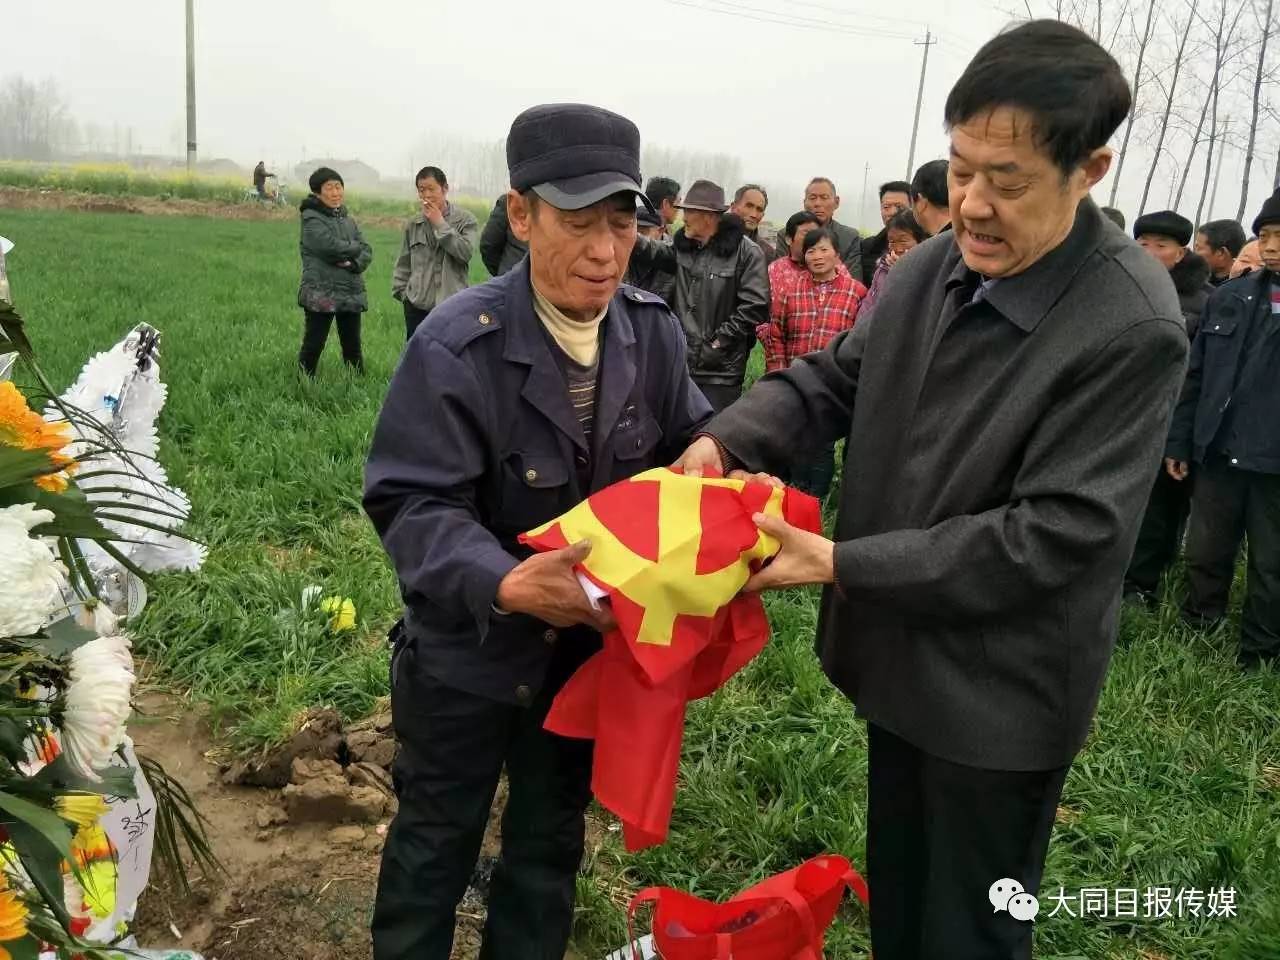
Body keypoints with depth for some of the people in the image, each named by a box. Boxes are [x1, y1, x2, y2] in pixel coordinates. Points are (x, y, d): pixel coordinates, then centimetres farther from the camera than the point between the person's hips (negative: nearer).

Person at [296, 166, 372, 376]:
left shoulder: (347, 219, 16)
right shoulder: (311, 219, -5)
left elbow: (366, 252, 8)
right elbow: (332, 247, -20)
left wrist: (354, 263, -13)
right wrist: (355, 247, -2)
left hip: (351, 293, 6)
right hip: (321, 293, -6)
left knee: (353, 347, 11)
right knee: (313, 346, -1)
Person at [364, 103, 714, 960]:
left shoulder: (654, 331, -8)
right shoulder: (458, 344, -23)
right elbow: (414, 503, -25)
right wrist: (504, 582, -42)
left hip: (592, 645, 4)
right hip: (468, 650, -4)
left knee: (551, 841, 24)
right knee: (436, 843, 19)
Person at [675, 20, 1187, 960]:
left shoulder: (1133, 330, -25)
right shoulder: (933, 265, -4)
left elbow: (1055, 534, -27)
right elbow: (835, 375, 3)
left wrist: (842, 565, -26)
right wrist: (724, 442, -17)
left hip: (1001, 696, -6)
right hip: (901, 656, 7)